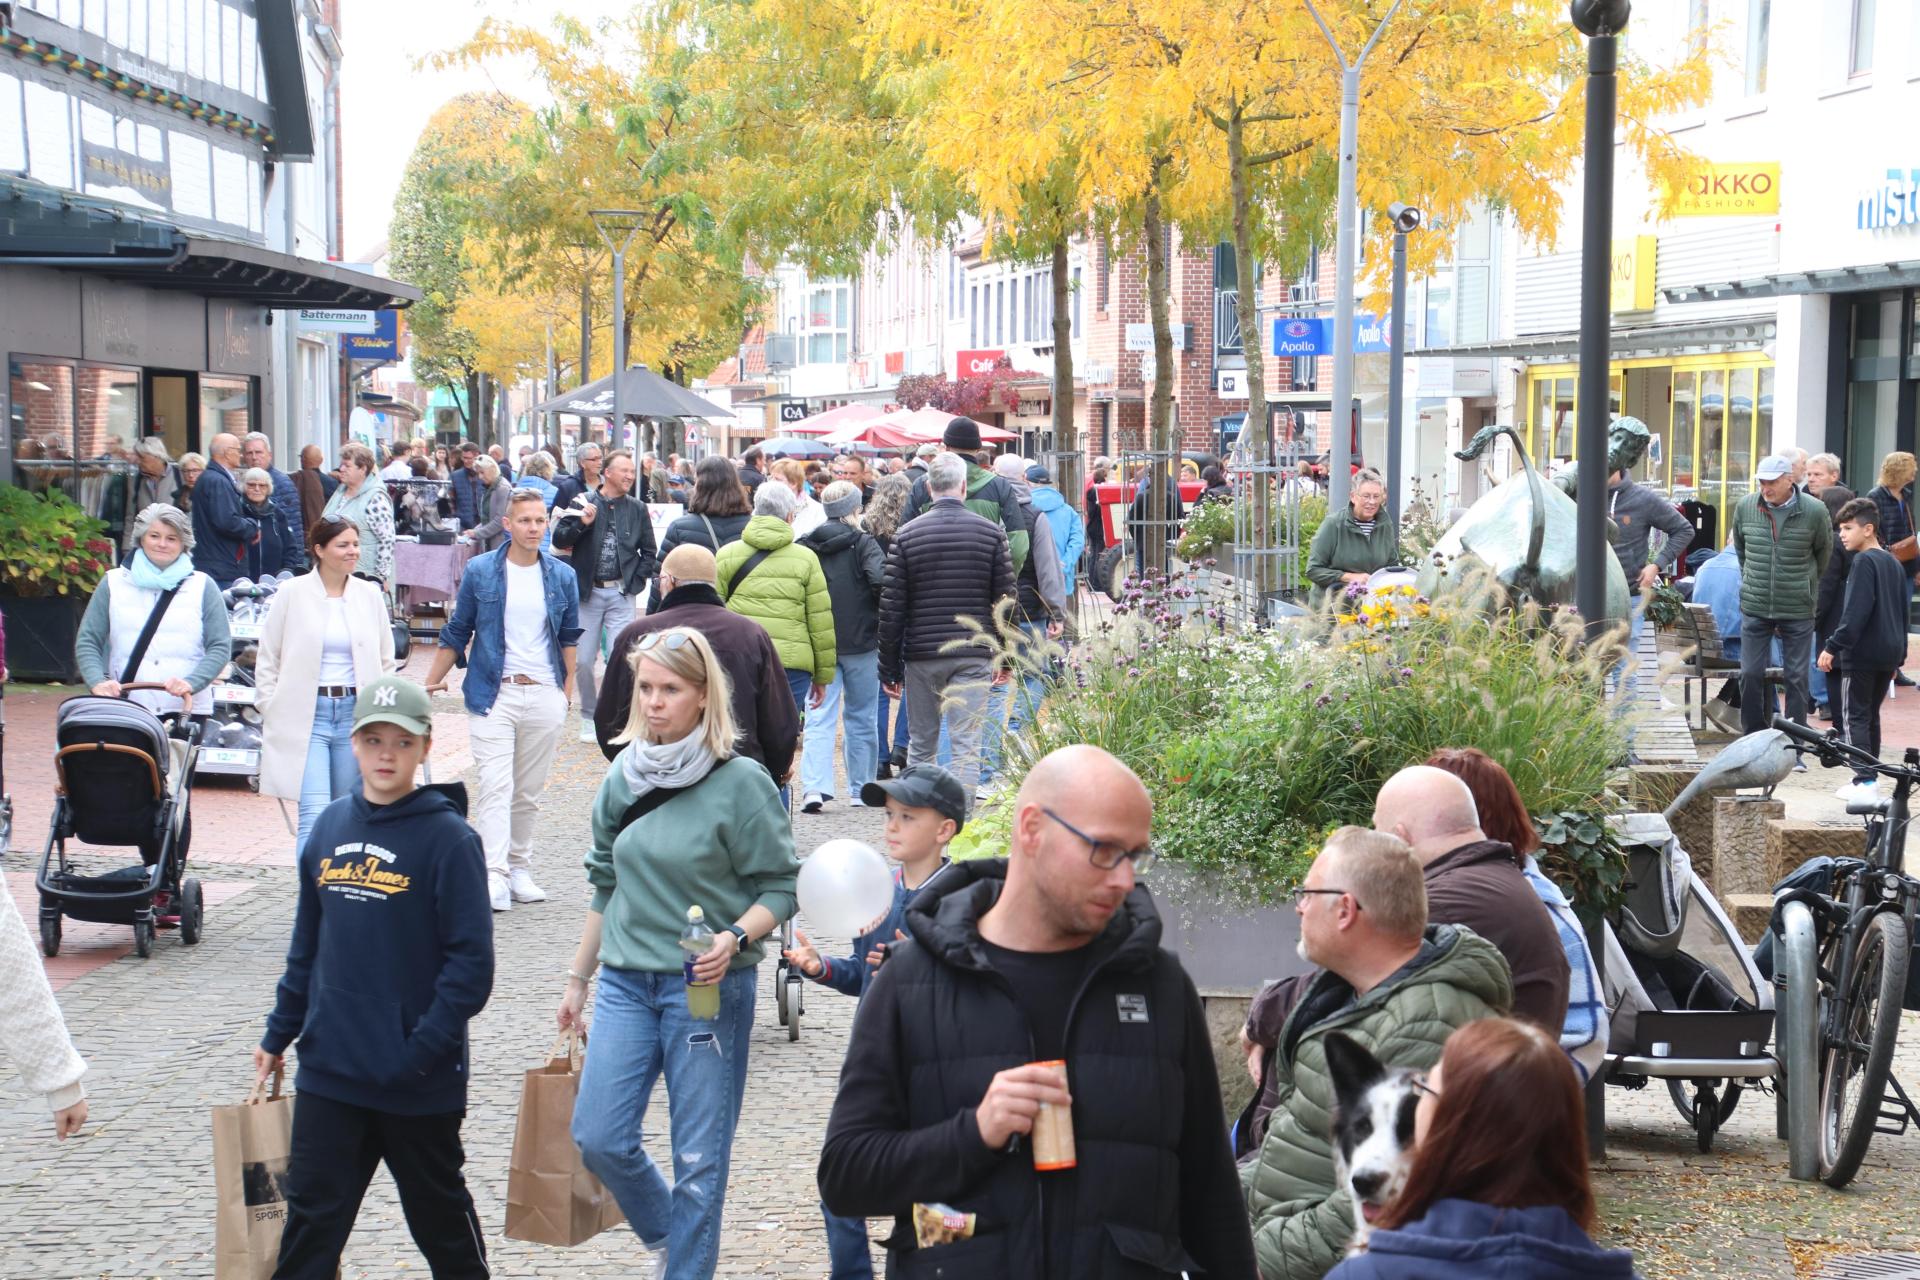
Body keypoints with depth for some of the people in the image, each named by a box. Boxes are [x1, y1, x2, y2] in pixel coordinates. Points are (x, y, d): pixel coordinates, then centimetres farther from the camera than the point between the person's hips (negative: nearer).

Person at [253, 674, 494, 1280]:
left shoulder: (448, 838, -12)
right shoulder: (331, 827, 5)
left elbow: (471, 962, -14)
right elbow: (307, 942, 14)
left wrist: (423, 1050, -19)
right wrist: (279, 1035, 14)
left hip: (419, 1083, -4)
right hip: (328, 1071, 4)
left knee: (439, 1212, 13)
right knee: (311, 1213, 5)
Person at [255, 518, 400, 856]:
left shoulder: (370, 596, 8)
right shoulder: (292, 594, 0)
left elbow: (386, 661, 16)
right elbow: (268, 660, 5)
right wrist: (271, 713, 0)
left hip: (355, 711, 3)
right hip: (306, 714, -3)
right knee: (315, 814, -14)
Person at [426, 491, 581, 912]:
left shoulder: (562, 576, 7)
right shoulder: (479, 572, 1)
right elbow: (457, 632, 8)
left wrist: (568, 688, 10)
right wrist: (431, 683, 7)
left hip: (544, 695, 2)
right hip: (493, 694, -2)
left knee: (529, 792, 8)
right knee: (495, 787, -13)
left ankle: (519, 869, 19)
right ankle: (494, 876, -19)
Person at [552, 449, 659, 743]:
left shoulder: (637, 510, 5)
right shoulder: (583, 503, -1)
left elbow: (648, 553, 12)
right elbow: (559, 541, -4)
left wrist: (635, 580, -1)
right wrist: (582, 524, -19)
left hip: (621, 594, 0)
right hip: (588, 592, 0)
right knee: (584, 660, 3)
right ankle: (589, 716, 20)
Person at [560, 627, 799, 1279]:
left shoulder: (741, 783, -10)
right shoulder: (624, 775, 6)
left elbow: (780, 887, -7)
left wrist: (735, 938, -25)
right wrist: (578, 979, 18)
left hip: (708, 987, -5)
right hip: (626, 981, 5)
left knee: (699, 1158, 0)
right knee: (598, 1139, 2)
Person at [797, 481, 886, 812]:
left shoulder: (805, 546, 2)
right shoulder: (862, 543, -8)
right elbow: (881, 580, -21)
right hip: (861, 641, -2)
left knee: (821, 717, 0)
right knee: (862, 717, 11)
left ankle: (814, 787, -16)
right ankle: (861, 788, 17)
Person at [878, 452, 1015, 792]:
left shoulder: (907, 534, -1)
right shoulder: (990, 532, 0)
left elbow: (891, 608, -2)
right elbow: (1006, 599, 2)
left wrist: (889, 669, 4)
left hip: (921, 655, 1)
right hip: (973, 655, -1)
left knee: (921, 745, 13)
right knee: (967, 745, -2)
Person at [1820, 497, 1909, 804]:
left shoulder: (1863, 562, -12)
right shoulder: (1894, 563, 15)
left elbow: (1856, 612, -21)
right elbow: (1903, 613, 21)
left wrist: (1833, 647, -20)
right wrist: (1898, 656, 26)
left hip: (1862, 653, -8)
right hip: (1890, 652, 8)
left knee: (1854, 718, -4)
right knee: (1871, 715, 17)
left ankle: (1865, 781, -10)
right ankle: (1871, 776, 18)